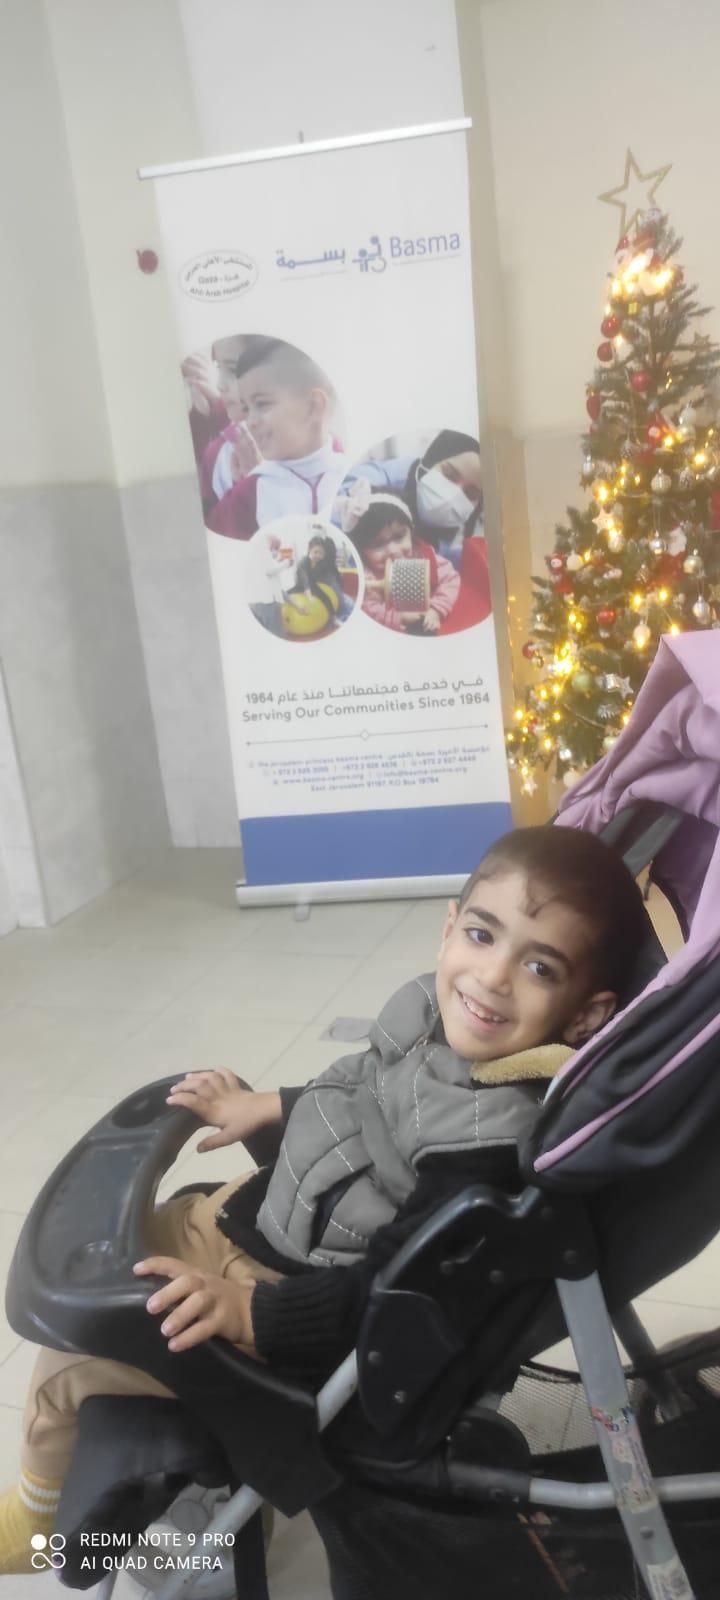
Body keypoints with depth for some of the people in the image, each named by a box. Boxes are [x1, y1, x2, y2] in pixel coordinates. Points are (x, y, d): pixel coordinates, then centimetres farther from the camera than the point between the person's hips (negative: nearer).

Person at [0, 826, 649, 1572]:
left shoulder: (493, 1139, -35)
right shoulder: (434, 1008, -11)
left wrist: (248, 1311, -31)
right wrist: (269, 1106, 15)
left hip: (300, 1292, -8)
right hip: (264, 1206, 8)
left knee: (72, 1353, 2)